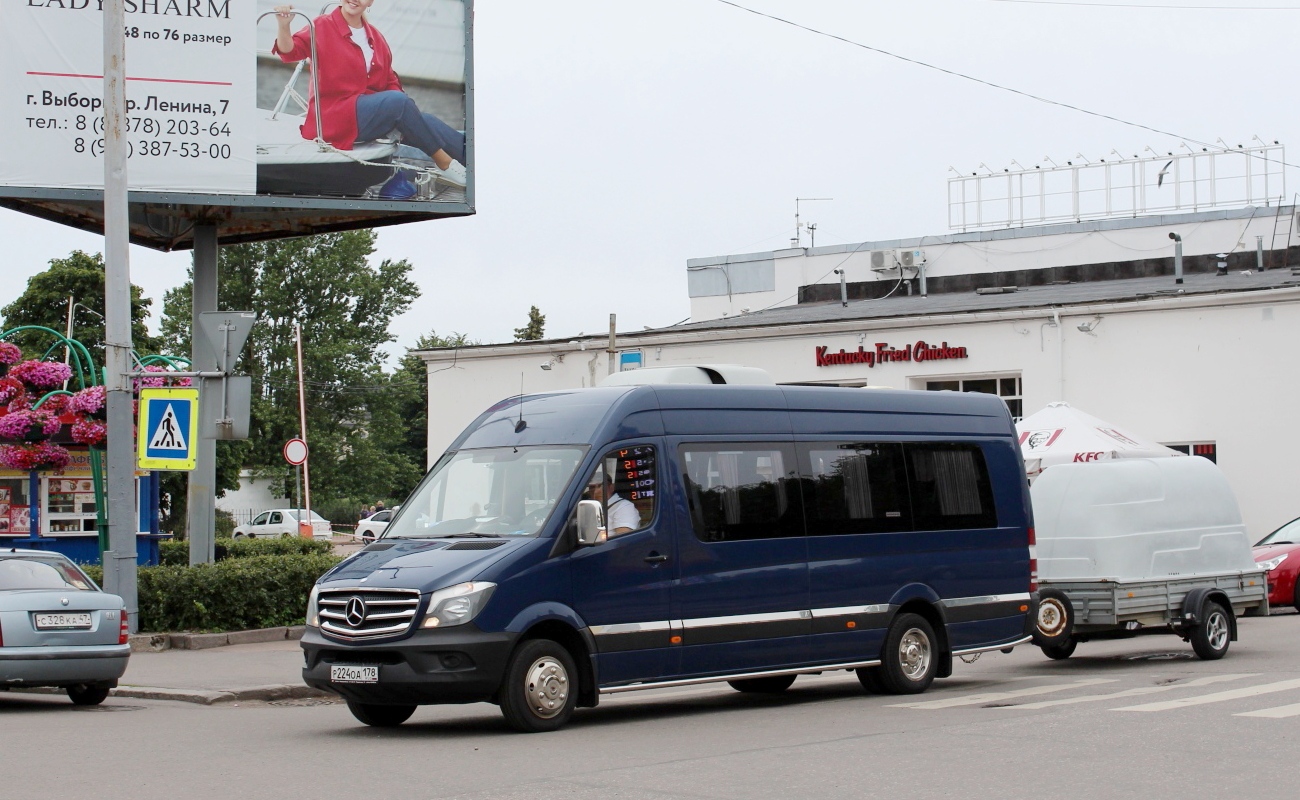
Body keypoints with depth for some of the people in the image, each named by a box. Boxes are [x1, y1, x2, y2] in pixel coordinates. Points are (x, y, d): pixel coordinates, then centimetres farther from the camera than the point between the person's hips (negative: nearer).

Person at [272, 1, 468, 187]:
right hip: (334, 118, -6)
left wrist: (406, 109, -5)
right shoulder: (323, 27, 0)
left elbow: (390, 82, 15)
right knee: (399, 101, -27)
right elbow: (290, 51, -15)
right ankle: (444, 164, -21)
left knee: (423, 121, -16)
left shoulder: (376, 38, 16)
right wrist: (283, 25, -36)